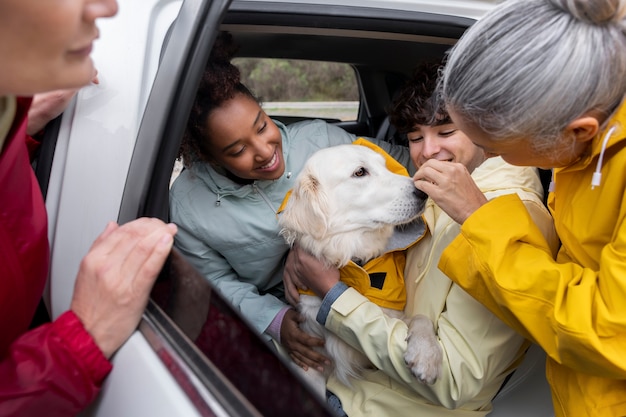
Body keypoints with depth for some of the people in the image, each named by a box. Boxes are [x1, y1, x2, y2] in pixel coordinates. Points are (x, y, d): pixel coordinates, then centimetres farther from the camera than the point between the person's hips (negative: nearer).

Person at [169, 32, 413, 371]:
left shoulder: (318, 138, -15)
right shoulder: (186, 204, -17)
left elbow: (400, 162, 0)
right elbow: (216, 280, -6)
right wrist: (274, 321, -20)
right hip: (269, 308, -2)